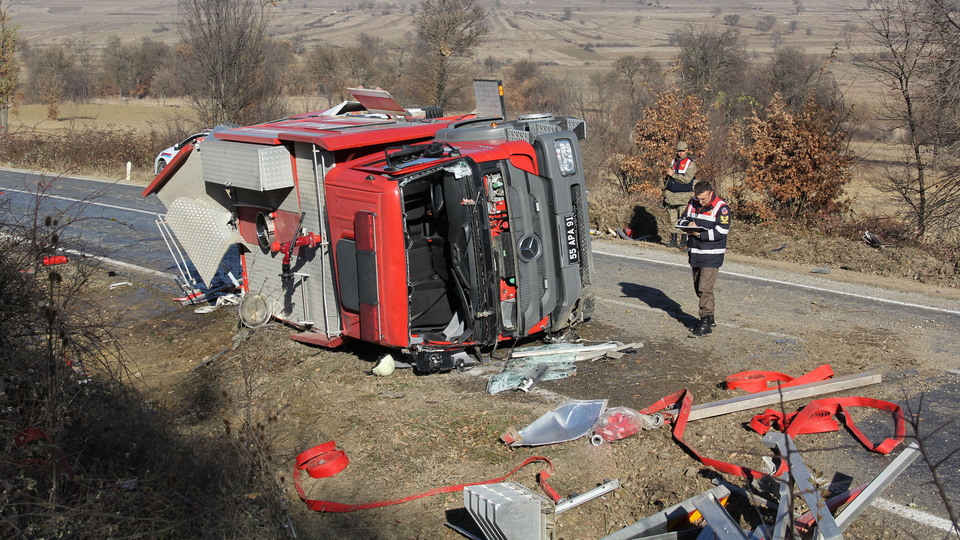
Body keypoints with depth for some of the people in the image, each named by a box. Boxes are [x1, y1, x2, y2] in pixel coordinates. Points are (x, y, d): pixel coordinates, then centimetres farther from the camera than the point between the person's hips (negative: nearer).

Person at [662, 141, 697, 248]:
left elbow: (687, 179, -16)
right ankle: (673, 240, 13)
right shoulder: (674, 161, 15)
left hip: (683, 196, -5)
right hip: (670, 195, 5)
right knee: (672, 219, 7)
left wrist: (673, 174, -12)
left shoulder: (691, 163, -4)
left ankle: (683, 242, 3)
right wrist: (665, 191, 18)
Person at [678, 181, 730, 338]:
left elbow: (721, 232, -17)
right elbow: (682, 220, 17)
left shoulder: (722, 208, -11)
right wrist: (687, 224, -6)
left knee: (705, 288, -12)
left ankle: (706, 325, -9)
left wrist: (701, 234, -21)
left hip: (712, 255, -7)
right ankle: (710, 319, 27)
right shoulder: (693, 203, 9)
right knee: (698, 288, 14)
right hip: (695, 254, 7)